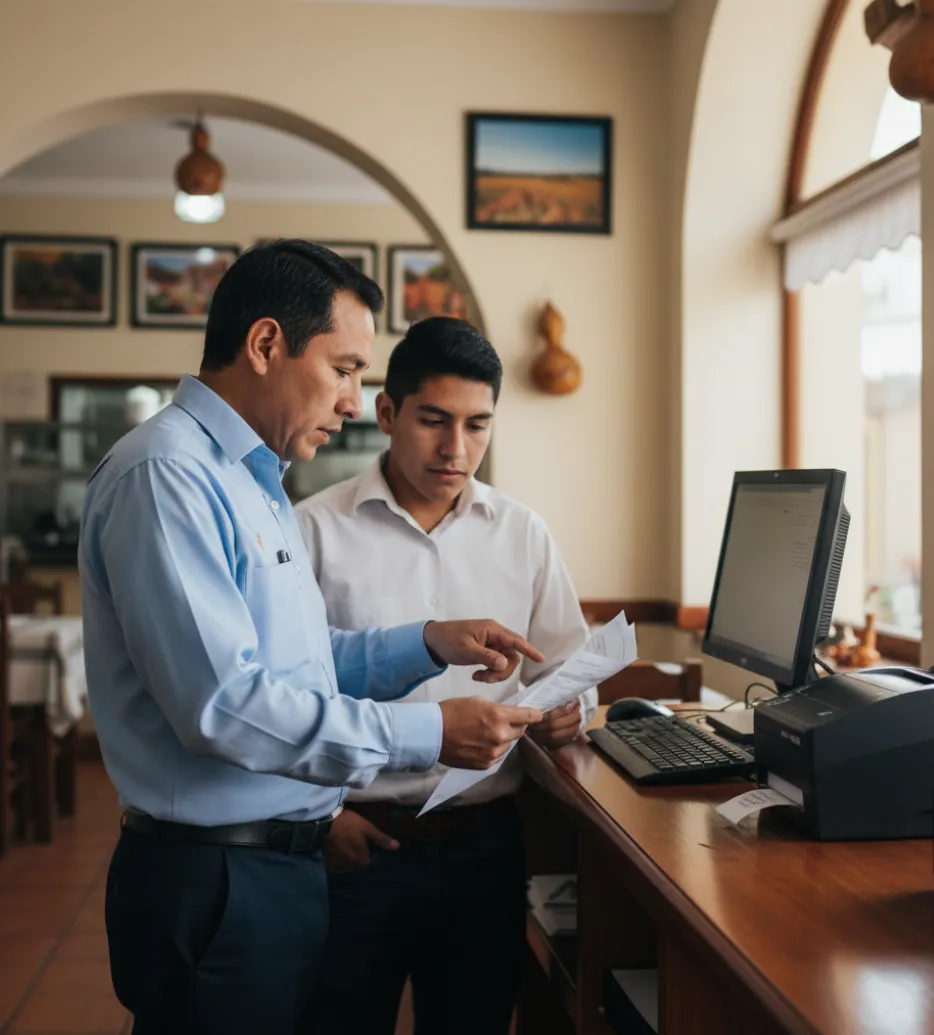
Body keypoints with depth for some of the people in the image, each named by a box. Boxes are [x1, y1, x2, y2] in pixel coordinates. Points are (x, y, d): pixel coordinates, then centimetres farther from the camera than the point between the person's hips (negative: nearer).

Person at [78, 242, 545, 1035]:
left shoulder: (254, 484, 14)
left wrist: (429, 644, 5)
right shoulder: (166, 476, -18)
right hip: (215, 880, -9)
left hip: (286, 865, 9)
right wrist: (430, 735, -22)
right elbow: (224, 703, -26)